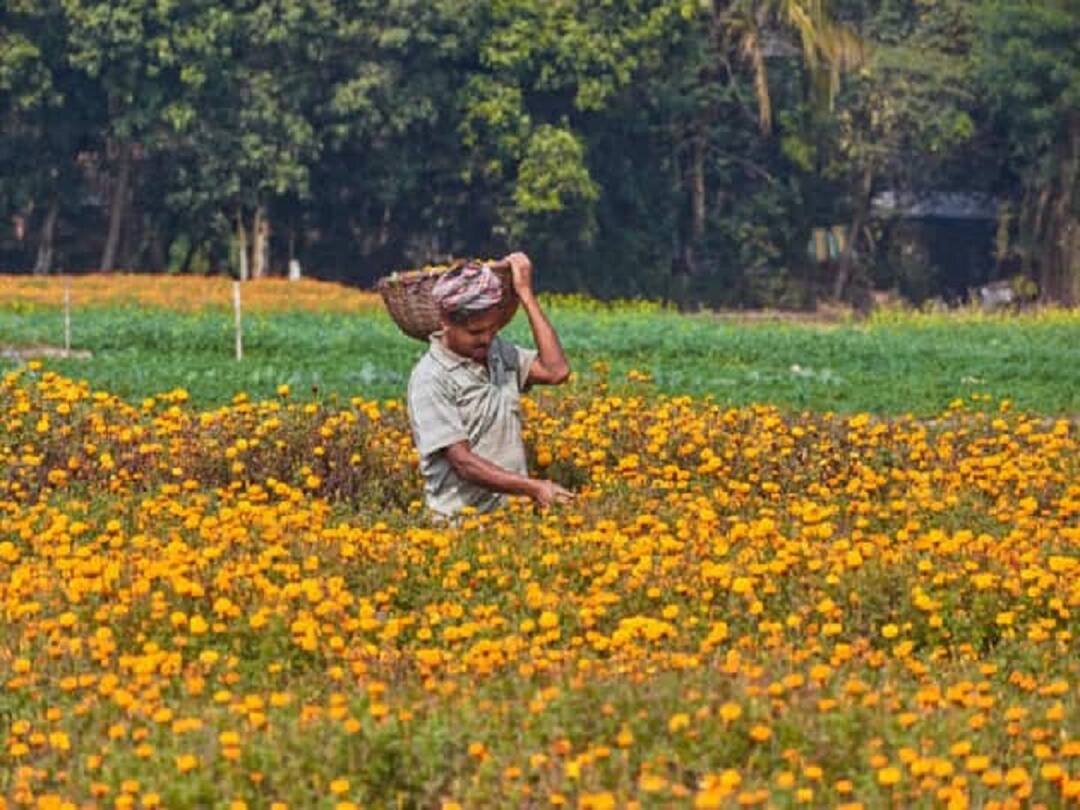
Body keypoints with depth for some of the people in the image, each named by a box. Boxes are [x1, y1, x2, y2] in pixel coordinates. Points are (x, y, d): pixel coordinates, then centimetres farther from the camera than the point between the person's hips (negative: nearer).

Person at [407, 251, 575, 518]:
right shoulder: (430, 380, -8)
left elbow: (556, 371, 0)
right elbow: (463, 463, -13)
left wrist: (526, 295, 2)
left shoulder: (498, 352, 13)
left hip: (515, 512, 6)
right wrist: (533, 488, -22)